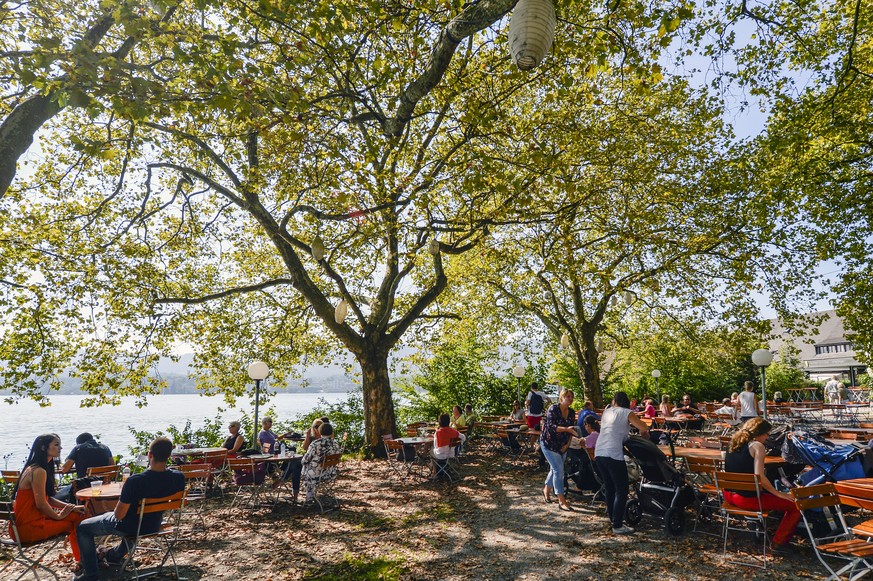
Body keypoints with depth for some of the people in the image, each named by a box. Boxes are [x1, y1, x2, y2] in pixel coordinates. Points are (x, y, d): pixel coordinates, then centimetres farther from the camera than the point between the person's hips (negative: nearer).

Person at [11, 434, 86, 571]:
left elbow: (47, 499, 14)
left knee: (78, 514, 5)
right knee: (73, 523, -5)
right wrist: (59, 516, -5)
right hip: (27, 527, -9)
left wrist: (72, 507, 5)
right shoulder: (38, 471, -20)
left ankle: (82, 557, 15)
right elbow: (41, 504, -21)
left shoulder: (35, 469, 12)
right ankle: (82, 560, 14)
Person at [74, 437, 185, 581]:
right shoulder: (179, 478, -19)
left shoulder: (135, 481, -34)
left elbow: (119, 515, -24)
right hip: (154, 526, 5)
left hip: (129, 527, -5)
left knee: (83, 528, 18)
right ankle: (116, 555, 54)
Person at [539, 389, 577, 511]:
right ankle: (562, 501, -7)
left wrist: (568, 444, -2)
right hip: (549, 443, -7)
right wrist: (566, 429, -38)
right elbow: (551, 426, -27)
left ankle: (546, 490, 40)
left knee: (555, 469, 17)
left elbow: (571, 429, 9)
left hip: (562, 446, 7)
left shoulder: (572, 412, 2)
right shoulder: (553, 409, -18)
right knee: (559, 470, -11)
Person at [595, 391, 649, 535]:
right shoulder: (627, 413, 1)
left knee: (609, 488, 18)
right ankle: (617, 526, 3)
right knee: (622, 491, 2)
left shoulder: (606, 412, 17)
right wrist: (643, 434, 17)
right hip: (614, 455, -6)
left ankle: (613, 519, 28)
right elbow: (644, 429, -4)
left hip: (598, 453, 6)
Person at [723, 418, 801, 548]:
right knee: (795, 505, 5)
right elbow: (759, 477, -21)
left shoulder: (734, 442, 8)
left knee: (766, 491, 36)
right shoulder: (757, 446, -13)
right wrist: (779, 494, -11)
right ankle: (778, 543, 11)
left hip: (729, 494, 8)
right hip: (747, 499, -8)